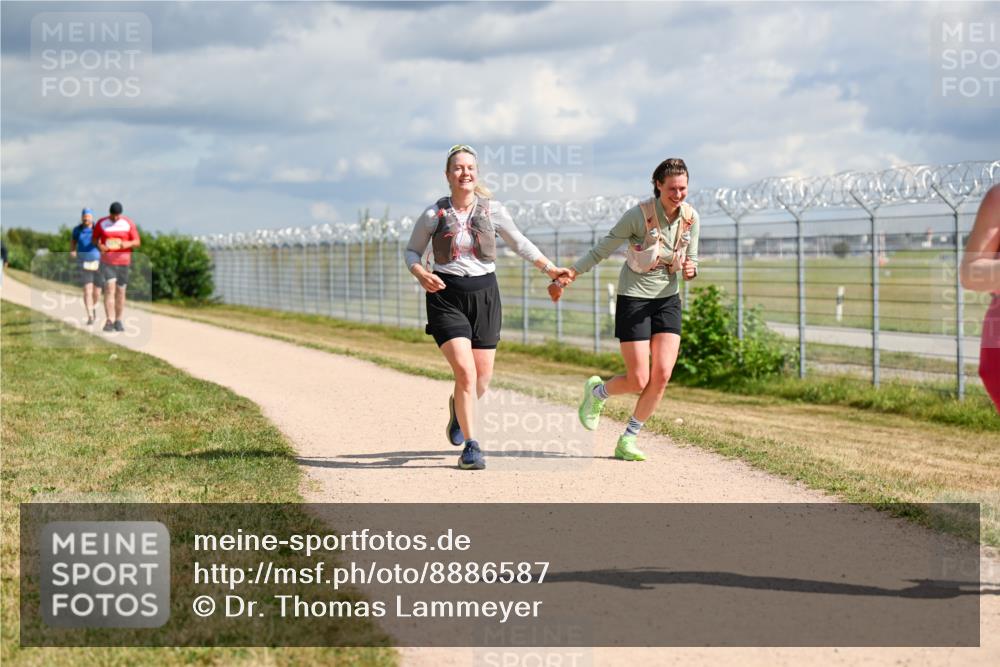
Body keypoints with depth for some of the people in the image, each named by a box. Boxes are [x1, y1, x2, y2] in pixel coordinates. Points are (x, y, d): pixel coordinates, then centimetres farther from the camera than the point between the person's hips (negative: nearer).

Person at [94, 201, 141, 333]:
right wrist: (99, 245, -11)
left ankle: (118, 321, 15)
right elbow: (94, 239, 11)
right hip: (107, 261, -1)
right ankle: (110, 321, -18)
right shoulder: (101, 223, 2)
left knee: (120, 291, 5)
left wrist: (128, 244, -19)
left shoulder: (129, 224, 2)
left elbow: (137, 242, 3)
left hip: (123, 262, 1)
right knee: (109, 288, -14)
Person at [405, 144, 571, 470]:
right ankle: (471, 446, -4)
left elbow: (519, 242, 12)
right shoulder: (434, 215, -4)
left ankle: (458, 407, 43)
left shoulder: (492, 210, 0)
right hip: (446, 296, -3)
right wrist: (420, 273, -13)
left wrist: (549, 268, 3)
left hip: (485, 293, 3)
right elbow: (412, 251, 7)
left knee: (483, 376, 6)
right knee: (465, 371, -16)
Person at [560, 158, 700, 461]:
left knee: (662, 375, -8)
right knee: (639, 381, -8)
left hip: (667, 299, 5)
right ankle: (597, 391, 27)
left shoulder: (690, 217, -2)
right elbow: (603, 249, -9)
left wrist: (691, 269, -15)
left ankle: (627, 441, 8)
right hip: (634, 299, -5)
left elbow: (691, 260, 9)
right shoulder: (639, 214, -16)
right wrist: (572, 271, -20)